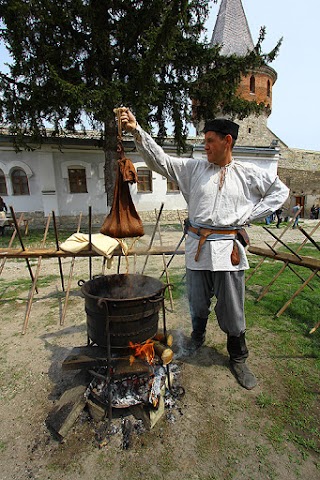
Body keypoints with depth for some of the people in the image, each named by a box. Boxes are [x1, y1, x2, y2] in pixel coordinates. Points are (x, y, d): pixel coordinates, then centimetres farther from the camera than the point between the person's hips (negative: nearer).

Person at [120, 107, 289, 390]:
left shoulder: (248, 174, 5)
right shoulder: (193, 168, 6)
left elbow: (280, 190, 14)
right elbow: (159, 160, 0)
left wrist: (248, 216, 3)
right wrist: (137, 131, -11)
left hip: (228, 248, -1)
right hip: (198, 246, 1)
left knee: (232, 309, 8)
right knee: (197, 304, 16)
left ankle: (238, 359, 32)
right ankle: (197, 337, 48)